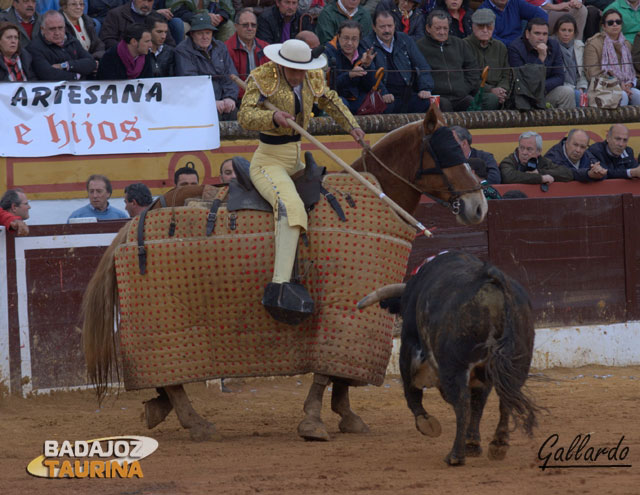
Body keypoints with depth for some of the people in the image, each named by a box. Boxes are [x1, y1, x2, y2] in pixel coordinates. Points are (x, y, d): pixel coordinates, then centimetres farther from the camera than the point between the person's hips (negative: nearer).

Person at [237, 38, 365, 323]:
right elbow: (245, 115, -22)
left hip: (296, 161, 9)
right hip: (268, 162, -9)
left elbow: (330, 101, 26)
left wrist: (351, 126, 18)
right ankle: (280, 287, -48)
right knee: (290, 206, -34)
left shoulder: (313, 79, 6)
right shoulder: (264, 78, -12)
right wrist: (273, 117, -39)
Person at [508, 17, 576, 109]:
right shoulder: (515, 49, -12)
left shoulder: (554, 46, 4)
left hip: (545, 93, 4)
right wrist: (541, 58, -25)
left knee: (568, 92, -20)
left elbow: (559, 77, 1)